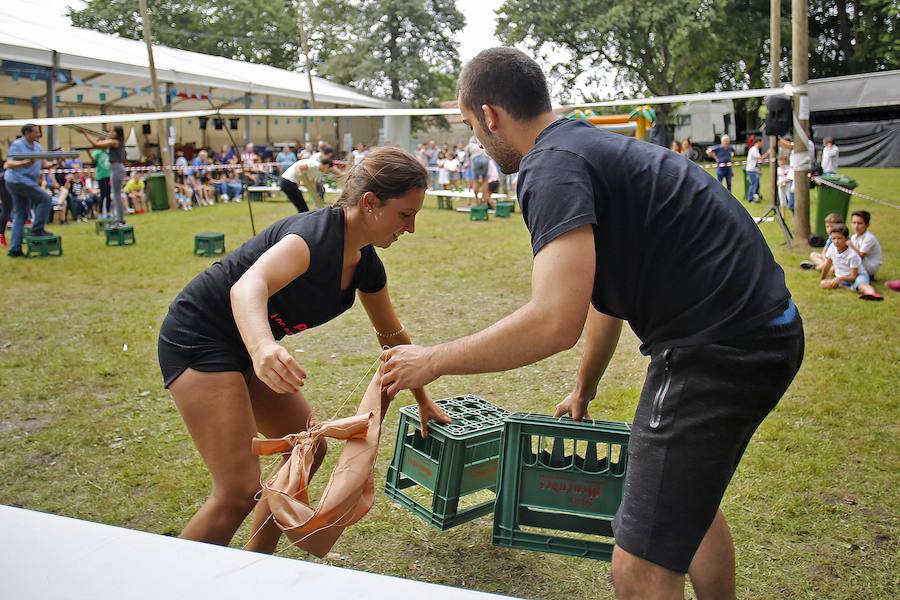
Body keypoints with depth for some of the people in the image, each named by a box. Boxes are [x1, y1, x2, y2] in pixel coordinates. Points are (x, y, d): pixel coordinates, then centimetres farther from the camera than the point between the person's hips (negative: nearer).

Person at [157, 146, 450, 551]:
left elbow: (392, 335, 15)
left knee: (308, 450, 12)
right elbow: (248, 286, -45)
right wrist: (262, 348, -65)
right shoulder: (317, 233, -26)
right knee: (240, 490, -15)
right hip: (197, 339, -9)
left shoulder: (366, 263, 1)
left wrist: (423, 400, 23)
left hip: (244, 347, 9)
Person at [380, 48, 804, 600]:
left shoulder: (552, 166, -15)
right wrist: (584, 391, 36)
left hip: (719, 346, -11)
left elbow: (555, 322, -28)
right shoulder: (591, 145, 17)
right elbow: (606, 296, 25)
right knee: (690, 496, 31)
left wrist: (434, 361, -14)